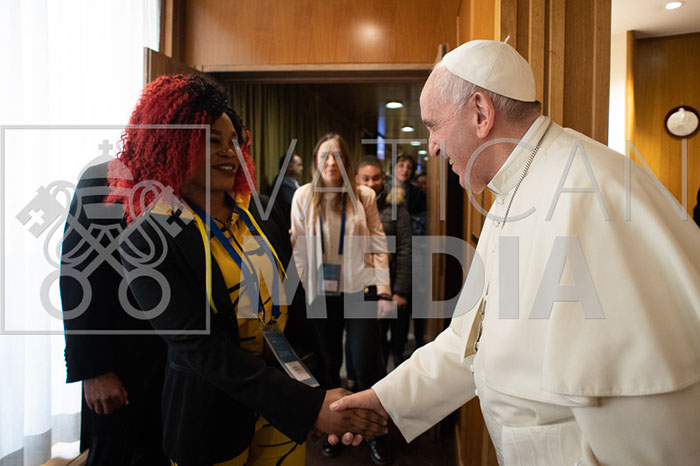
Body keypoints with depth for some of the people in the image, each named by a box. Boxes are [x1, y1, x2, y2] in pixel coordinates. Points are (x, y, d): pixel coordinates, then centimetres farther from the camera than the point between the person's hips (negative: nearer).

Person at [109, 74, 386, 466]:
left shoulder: (256, 211, 0)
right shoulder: (150, 236, -16)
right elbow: (203, 348, -24)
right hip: (213, 413, -4)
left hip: (285, 401, 5)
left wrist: (323, 391, 2)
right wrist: (309, 406, -30)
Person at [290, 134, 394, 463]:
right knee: (328, 364, 13)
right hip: (321, 294, 1)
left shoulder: (364, 196, -1)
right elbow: (299, 248, 2)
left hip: (359, 291, -1)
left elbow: (378, 245, -2)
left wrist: (384, 291, -7)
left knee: (366, 366, 1)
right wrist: (305, 288, -2)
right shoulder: (304, 196, 1)